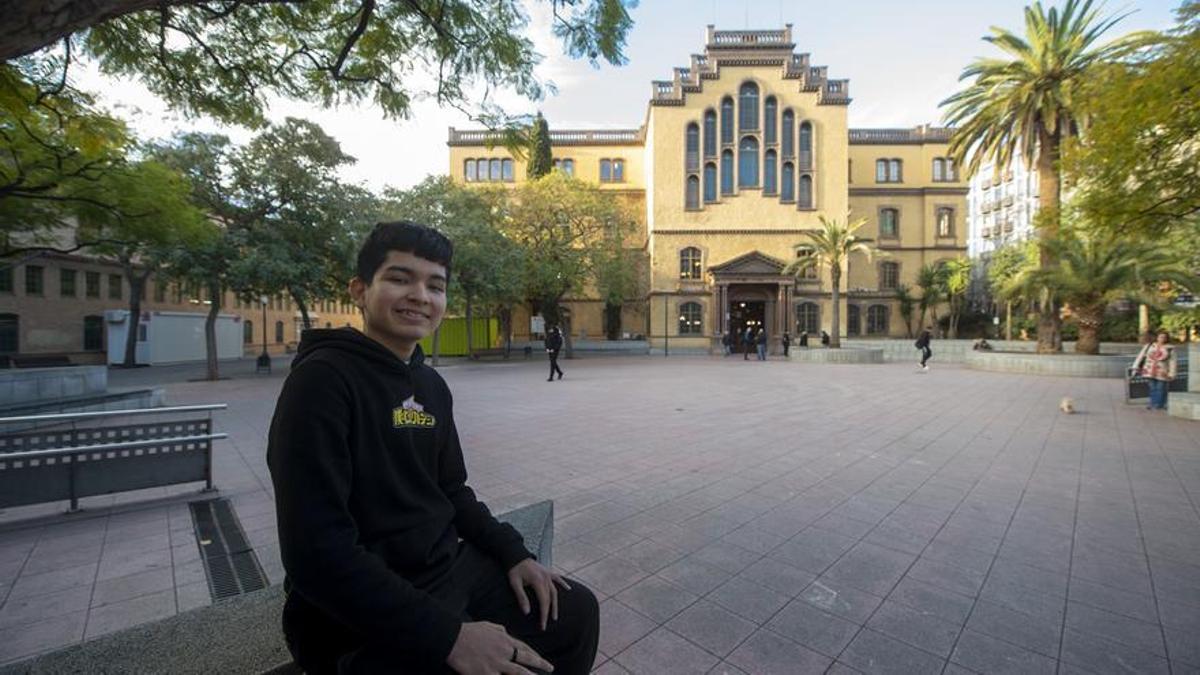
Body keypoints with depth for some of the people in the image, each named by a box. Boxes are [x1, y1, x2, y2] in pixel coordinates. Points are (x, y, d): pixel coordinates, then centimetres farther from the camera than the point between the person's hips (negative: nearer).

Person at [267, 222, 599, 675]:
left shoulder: (432, 386, 5)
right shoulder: (322, 380, -19)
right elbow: (317, 552, -23)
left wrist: (513, 552, 2)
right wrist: (448, 637, -23)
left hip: (451, 570, 7)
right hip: (361, 619, -6)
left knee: (576, 612, 11)